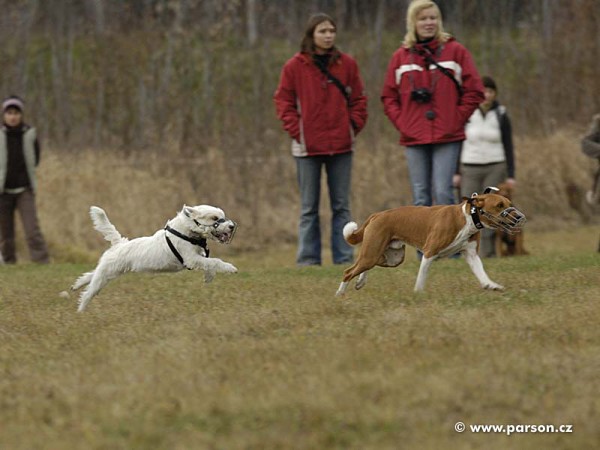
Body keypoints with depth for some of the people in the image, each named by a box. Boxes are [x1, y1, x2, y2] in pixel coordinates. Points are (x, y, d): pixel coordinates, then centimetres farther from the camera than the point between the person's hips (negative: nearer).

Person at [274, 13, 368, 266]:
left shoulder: (347, 64, 3)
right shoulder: (294, 67, -3)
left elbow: (358, 99, 8)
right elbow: (283, 101, 1)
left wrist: (354, 126, -2)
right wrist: (296, 131, -7)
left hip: (341, 146, 2)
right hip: (308, 147, -2)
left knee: (341, 206, 6)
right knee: (309, 207, 4)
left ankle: (344, 259, 9)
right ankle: (308, 260, 6)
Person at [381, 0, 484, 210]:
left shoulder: (455, 51, 3)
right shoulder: (401, 57, 9)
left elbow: (473, 92, 2)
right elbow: (389, 97, 14)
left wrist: (456, 120, -4)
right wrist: (402, 122, 1)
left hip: (447, 137, -2)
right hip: (414, 138, 2)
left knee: (443, 193, -10)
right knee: (420, 197, 4)